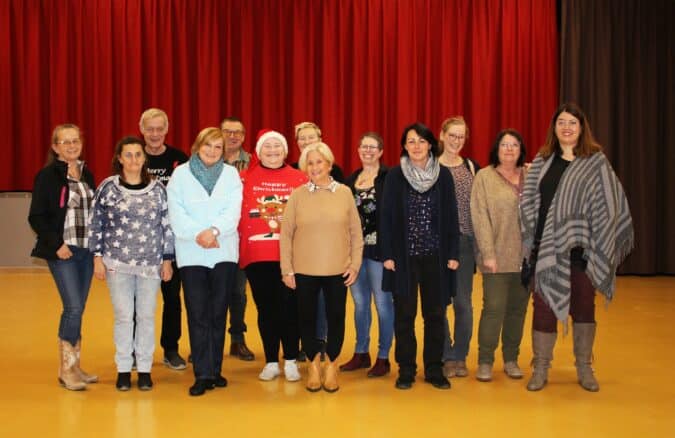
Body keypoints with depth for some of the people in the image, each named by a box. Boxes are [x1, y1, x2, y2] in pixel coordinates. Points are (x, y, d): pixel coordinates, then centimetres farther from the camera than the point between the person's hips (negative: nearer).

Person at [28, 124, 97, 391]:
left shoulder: (87, 175, 11)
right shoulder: (47, 176, -6)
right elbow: (36, 217, -8)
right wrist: (56, 244, -15)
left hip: (86, 251, 6)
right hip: (62, 251, -6)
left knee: (77, 310, 9)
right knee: (74, 308, -11)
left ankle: (73, 367, 18)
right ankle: (66, 369, 0)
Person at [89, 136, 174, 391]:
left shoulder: (157, 188, 3)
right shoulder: (108, 187, -1)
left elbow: (166, 226, 6)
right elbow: (96, 224, 2)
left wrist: (167, 260, 4)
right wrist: (98, 258, -1)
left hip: (150, 263, 1)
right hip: (117, 262, -1)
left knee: (146, 316, 6)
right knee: (124, 316, 1)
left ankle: (144, 368, 17)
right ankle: (123, 369, 14)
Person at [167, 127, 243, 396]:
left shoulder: (231, 174, 9)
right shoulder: (181, 174, 5)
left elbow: (234, 211, -3)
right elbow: (176, 213, -4)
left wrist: (214, 230, -20)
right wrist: (198, 234, -18)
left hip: (224, 251, 2)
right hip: (191, 253, -1)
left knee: (218, 313, 6)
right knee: (198, 315, -3)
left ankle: (214, 371, 15)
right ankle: (203, 374, 0)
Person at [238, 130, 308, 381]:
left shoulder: (300, 179, 5)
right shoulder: (245, 178, 6)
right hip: (256, 255, 1)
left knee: (289, 306, 0)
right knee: (265, 308, 8)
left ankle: (290, 361, 13)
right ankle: (271, 362, 18)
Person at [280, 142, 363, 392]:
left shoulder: (344, 192, 2)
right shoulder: (297, 195, 0)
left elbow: (356, 232, 5)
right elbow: (286, 234, 2)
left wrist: (355, 264, 0)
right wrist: (287, 269, -1)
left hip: (338, 270, 0)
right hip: (304, 270, 0)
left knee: (336, 317, 7)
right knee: (307, 317, 8)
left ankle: (332, 366, 25)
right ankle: (313, 365, 26)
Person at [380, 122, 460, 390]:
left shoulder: (443, 175, 3)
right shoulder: (395, 176, 0)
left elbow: (451, 216, 4)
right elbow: (387, 216, 0)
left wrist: (453, 253, -1)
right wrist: (388, 254, -6)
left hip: (435, 256, 1)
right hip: (404, 256, -1)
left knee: (435, 314, 6)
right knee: (404, 315, 5)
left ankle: (434, 369, 17)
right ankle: (406, 370, 15)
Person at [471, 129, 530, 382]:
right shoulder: (485, 177, 0)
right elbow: (480, 216, -5)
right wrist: (488, 253, -12)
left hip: (525, 255, 4)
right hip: (497, 256, -3)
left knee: (518, 308, 9)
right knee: (494, 307, -4)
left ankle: (511, 359, 21)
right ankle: (485, 362, 7)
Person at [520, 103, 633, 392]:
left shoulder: (596, 162, 1)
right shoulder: (542, 161, 9)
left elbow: (606, 207, -3)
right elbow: (529, 202, 7)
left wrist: (599, 250, -9)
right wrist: (530, 241, -1)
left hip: (579, 248, -1)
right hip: (546, 248, 2)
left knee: (583, 308, 7)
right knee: (544, 306, 2)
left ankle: (584, 368, 22)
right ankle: (540, 368, 14)